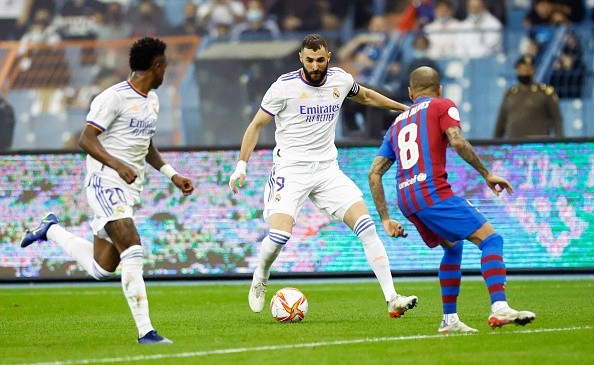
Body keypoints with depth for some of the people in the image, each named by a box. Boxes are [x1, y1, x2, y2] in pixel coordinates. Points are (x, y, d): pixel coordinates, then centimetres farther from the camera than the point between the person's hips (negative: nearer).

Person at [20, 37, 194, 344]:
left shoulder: (152, 100, 16)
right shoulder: (114, 97, -12)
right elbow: (86, 139, -16)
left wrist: (172, 175, 19)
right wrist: (117, 164, -30)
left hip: (129, 189, 9)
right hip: (105, 183, -9)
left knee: (101, 268, 9)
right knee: (133, 251, -21)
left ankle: (51, 230, 31)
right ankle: (145, 331, -21)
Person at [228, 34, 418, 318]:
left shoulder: (340, 80, 3)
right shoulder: (284, 87, -10)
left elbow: (364, 96, 27)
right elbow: (257, 124, -1)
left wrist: (404, 108, 34)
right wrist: (242, 164, -9)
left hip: (328, 169, 4)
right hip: (290, 169, -4)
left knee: (366, 226, -10)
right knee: (279, 235, -21)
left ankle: (392, 298, -8)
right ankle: (260, 281, 12)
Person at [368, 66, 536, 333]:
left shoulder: (397, 123, 27)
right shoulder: (443, 106, 11)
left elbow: (374, 173, 21)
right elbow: (457, 142, -9)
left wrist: (385, 220, 21)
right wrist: (486, 175, -3)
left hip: (406, 201, 7)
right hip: (433, 193, -7)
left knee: (453, 246, 27)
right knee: (490, 239, -7)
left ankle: (450, 320, 21)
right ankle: (499, 308, -27)